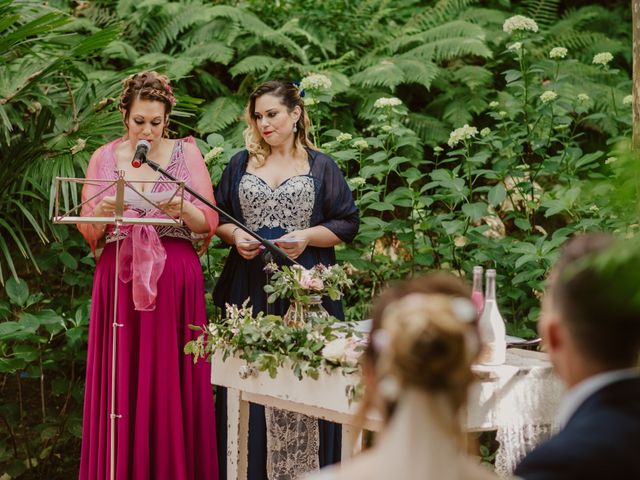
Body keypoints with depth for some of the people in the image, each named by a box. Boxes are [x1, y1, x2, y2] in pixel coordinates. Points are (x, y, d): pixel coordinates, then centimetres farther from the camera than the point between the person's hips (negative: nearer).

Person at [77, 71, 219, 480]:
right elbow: (88, 231, 7)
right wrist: (102, 211, -14)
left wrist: (184, 210, -20)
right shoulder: (104, 158, 9)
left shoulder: (186, 153, 4)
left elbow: (210, 223, 0)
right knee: (120, 383, 1)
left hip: (174, 280, -1)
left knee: (171, 381, -2)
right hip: (119, 279, 1)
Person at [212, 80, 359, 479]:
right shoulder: (240, 164, 12)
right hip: (249, 289, 2)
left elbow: (348, 224, 3)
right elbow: (217, 218, 13)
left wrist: (307, 237, -11)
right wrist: (235, 235, -7)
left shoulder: (321, 166, 5)